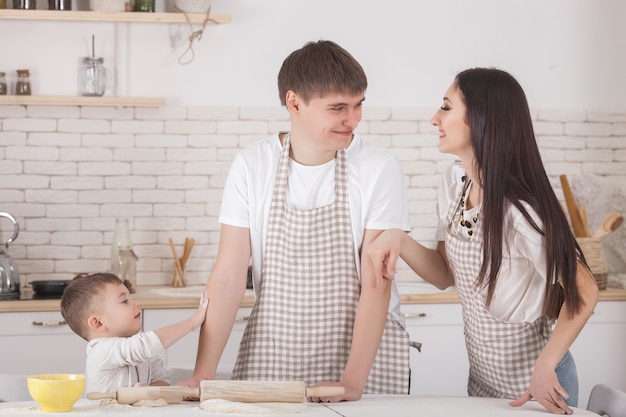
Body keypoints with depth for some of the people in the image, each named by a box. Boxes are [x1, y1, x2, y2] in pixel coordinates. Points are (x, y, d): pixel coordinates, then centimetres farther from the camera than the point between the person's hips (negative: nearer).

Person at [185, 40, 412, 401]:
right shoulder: (252, 166, -3)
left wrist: (352, 382, -19)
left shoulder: (380, 168, -8)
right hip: (271, 358, 2)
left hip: (364, 349, -1)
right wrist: (203, 375, -11)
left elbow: (376, 284, -11)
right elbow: (228, 277, -3)